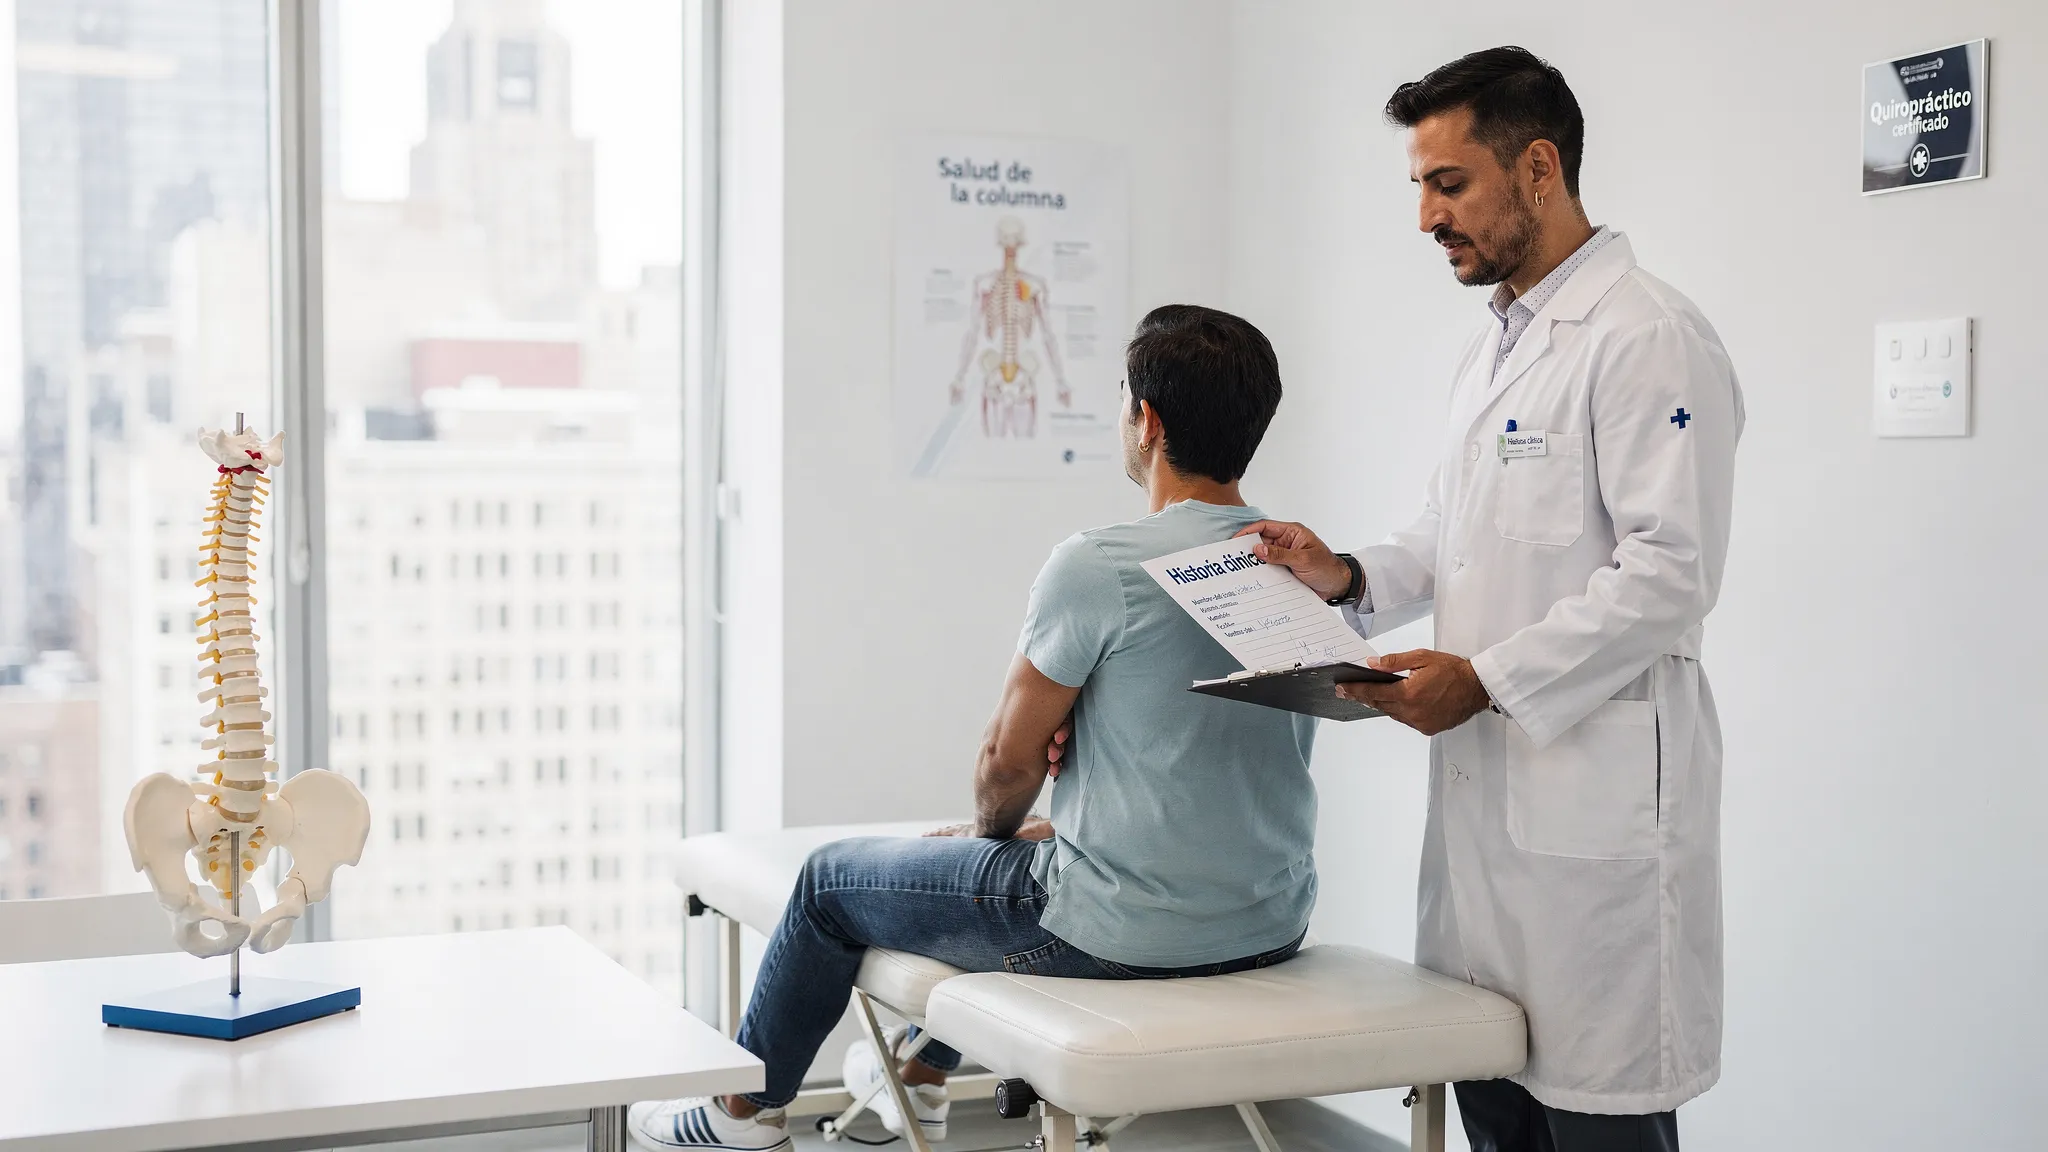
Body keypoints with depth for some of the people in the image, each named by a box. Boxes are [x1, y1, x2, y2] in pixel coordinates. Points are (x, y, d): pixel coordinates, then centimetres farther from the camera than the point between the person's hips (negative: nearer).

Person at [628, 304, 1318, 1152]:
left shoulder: (1096, 566, -20)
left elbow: (1008, 761, -11)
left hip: (1125, 929, -7)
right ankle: (919, 1079, 55)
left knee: (831, 881, 16)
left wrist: (993, 829, 11)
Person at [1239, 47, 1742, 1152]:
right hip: (1481, 778, 9)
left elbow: (1669, 571, -19)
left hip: (1593, 787, -9)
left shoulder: (1650, 337, -12)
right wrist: (1353, 578, 6)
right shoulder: (1492, 345, 18)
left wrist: (1488, 678, -20)